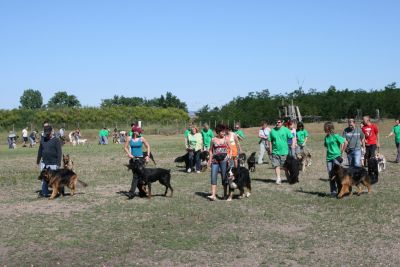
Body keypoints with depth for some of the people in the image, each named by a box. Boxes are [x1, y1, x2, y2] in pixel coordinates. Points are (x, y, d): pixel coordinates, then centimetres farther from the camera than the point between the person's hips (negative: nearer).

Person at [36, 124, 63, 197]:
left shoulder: (56, 140, -8)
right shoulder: (42, 139, 9)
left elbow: (59, 152, -10)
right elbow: (40, 151, 18)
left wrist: (58, 163, -14)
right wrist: (38, 161, 20)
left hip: (53, 164, -5)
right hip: (44, 163, 5)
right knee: (44, 178, 7)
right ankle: (44, 193, 13)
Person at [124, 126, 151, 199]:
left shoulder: (141, 139, 0)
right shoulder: (129, 138, 2)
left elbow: (148, 146, 8)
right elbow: (125, 147, 8)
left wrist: (147, 156, 0)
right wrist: (129, 154, -7)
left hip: (140, 158, -2)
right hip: (133, 158, 2)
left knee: (136, 176, -11)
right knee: (136, 175, 5)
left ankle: (131, 193, -14)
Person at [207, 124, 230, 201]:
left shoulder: (226, 139, 6)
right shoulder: (213, 139, 7)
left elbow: (230, 149, 9)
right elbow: (211, 150, 12)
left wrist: (229, 157, -3)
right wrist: (210, 160, 5)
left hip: (224, 159, -1)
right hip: (215, 160, 1)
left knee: (224, 177, 3)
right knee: (213, 176, -7)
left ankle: (225, 194, 14)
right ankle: (213, 195, -10)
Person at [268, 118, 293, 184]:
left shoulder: (286, 130, -2)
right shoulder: (272, 130, 4)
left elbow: (292, 138, -1)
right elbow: (270, 141, 8)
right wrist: (270, 150, 4)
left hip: (284, 151, -1)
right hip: (275, 152, 1)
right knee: (276, 166, -5)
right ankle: (278, 179, -1)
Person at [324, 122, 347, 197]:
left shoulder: (336, 136, -8)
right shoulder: (326, 137, 10)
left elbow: (345, 142, -9)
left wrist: (341, 152, -4)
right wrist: (329, 151, 8)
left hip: (336, 157, -6)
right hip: (329, 158, 6)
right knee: (331, 176, 4)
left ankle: (340, 191, 3)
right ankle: (333, 191, 10)